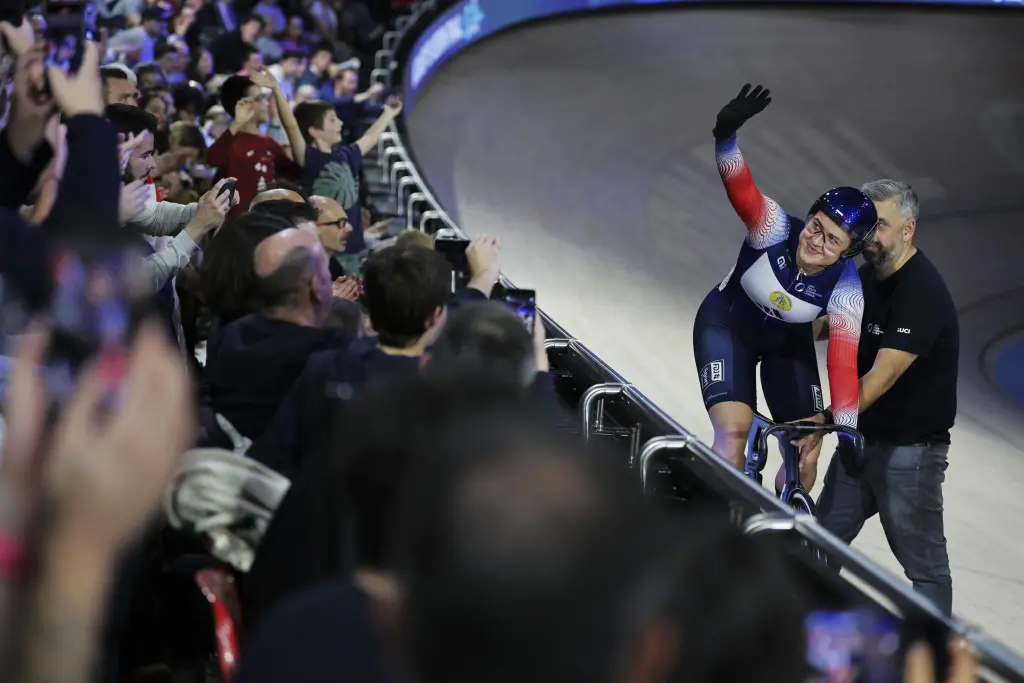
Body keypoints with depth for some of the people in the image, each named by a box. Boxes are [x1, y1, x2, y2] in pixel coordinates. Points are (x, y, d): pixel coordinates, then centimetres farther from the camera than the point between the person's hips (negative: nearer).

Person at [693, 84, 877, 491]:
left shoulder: (846, 290, -28)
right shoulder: (775, 230, -32)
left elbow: (844, 365, -30)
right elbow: (739, 186, -49)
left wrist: (848, 436, -37)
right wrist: (726, 133, -69)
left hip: (787, 342, 3)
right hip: (727, 325, -2)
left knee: (804, 461, -4)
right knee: (734, 432, -23)